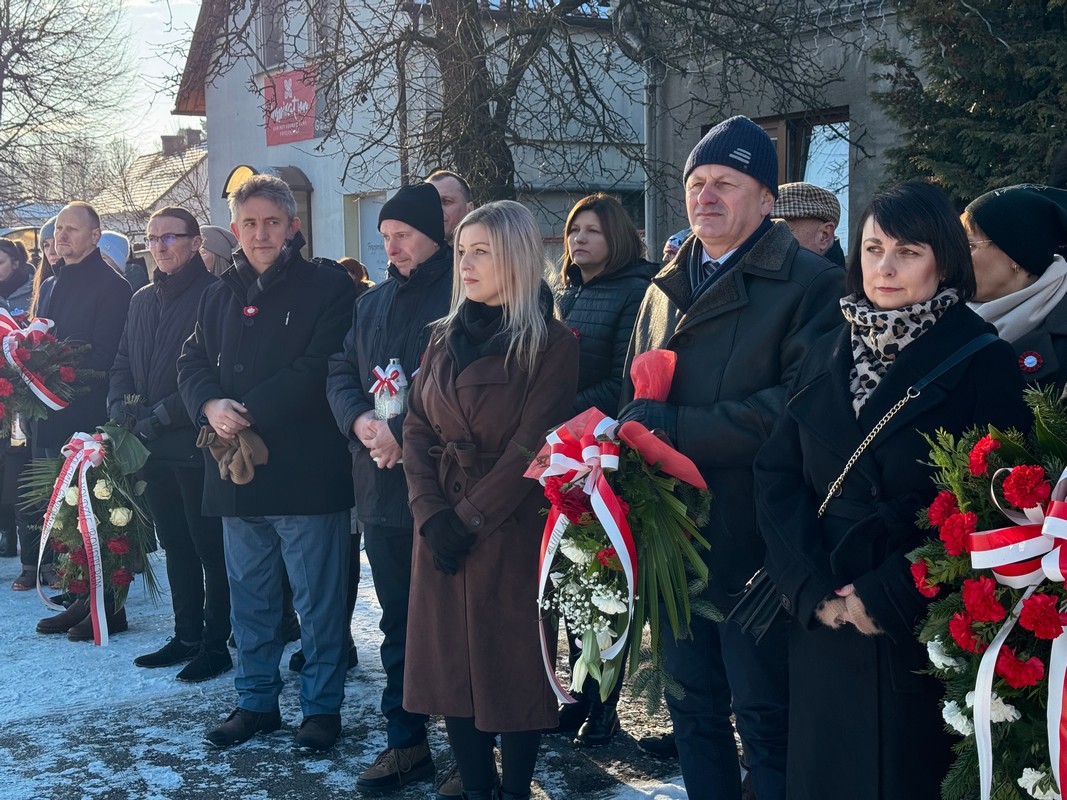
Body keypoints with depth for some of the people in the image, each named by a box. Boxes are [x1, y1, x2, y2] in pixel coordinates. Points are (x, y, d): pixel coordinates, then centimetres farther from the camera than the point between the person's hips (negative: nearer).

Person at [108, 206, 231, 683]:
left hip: (198, 445, -8)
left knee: (210, 549, 0)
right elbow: (123, 362, 19)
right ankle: (186, 637, 26)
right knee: (176, 546, 15)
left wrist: (165, 413, -17)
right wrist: (121, 404, 0)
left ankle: (216, 645, 9)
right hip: (154, 447, 8)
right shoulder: (142, 300, 15)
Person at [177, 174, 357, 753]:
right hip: (237, 470, 6)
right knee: (249, 596, 15)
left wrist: (249, 412, -16)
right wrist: (211, 407, -11)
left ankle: (322, 706, 15)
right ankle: (256, 701, 27)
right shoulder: (221, 295, 15)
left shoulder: (328, 288, -4)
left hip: (307, 470, -6)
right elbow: (192, 363, 11)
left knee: (317, 599, 3)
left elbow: (319, 369, -14)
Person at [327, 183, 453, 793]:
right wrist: (361, 420, -6)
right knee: (399, 624, 13)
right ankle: (405, 744, 24)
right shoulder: (372, 303, 17)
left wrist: (407, 433, -21)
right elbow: (341, 374, 13)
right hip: (384, 490, 7)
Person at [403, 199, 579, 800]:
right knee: (452, 661, 8)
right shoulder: (448, 338, 11)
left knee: (515, 665, 4)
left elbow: (531, 446, -14)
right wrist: (432, 515, -10)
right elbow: (416, 429, 4)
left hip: (511, 532, -5)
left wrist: (470, 519, -15)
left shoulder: (552, 345, -7)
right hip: (442, 530, 5)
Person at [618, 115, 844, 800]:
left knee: (765, 718, 3)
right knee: (694, 710, 16)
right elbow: (634, 398, 22)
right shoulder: (665, 291, 17)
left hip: (754, 539, -6)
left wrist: (673, 427, -19)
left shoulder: (811, 285, -7)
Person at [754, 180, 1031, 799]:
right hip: (821, 624, 4)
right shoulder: (825, 357, 8)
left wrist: (889, 598, -17)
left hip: (919, 633, -4)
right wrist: (810, 587, -11)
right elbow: (778, 475, 2)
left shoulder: (985, 364, -6)